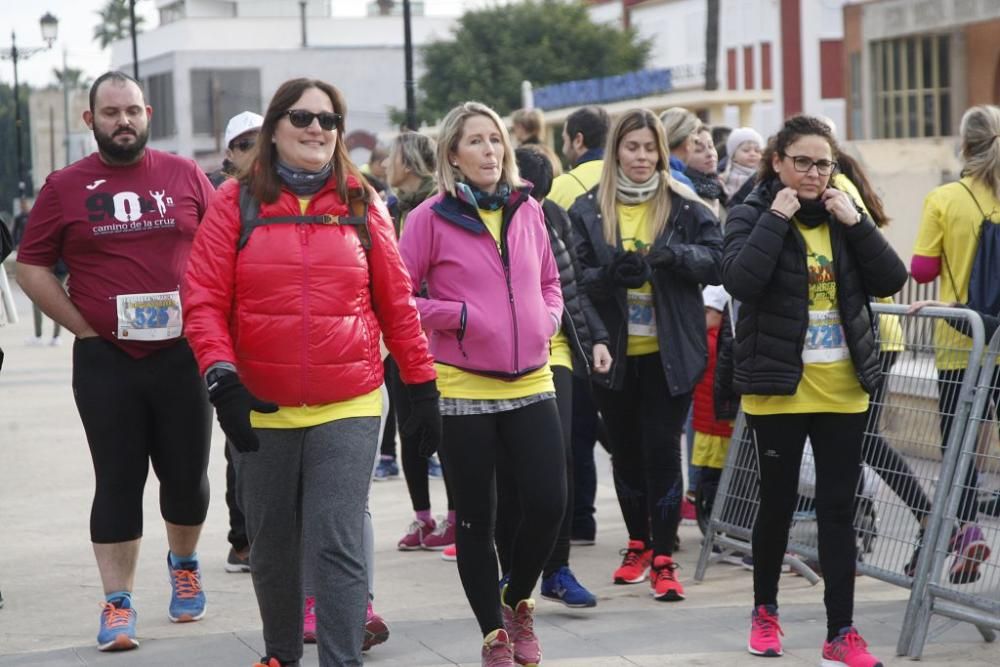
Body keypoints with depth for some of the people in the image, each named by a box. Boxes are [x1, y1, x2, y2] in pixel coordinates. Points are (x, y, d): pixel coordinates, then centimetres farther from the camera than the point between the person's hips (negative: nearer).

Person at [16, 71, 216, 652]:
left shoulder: (185, 177, 4)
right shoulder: (65, 187, 2)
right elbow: (32, 266, 4)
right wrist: (83, 326, -4)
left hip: (182, 354, 1)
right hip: (105, 361, -1)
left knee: (187, 475, 10)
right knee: (118, 481, 1)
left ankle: (184, 565, 36)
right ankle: (118, 603, 5)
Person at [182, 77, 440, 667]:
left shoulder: (363, 205, 6)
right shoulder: (237, 203, 2)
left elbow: (396, 303, 9)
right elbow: (205, 299, -3)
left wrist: (423, 385, 9)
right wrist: (221, 375, -16)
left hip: (348, 409, -1)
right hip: (262, 413, 1)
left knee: (339, 547, -10)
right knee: (273, 548, 15)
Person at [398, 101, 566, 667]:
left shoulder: (528, 210, 8)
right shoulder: (431, 218, -5)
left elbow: (550, 282, 19)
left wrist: (547, 320, 1)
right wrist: (457, 315, -15)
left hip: (531, 383, 3)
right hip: (463, 390, -3)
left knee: (549, 502, -3)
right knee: (476, 519, 5)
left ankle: (518, 602, 24)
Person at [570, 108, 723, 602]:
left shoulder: (685, 207, 2)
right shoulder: (587, 211, 4)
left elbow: (717, 260, -5)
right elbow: (574, 277, -2)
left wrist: (677, 255, -24)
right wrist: (609, 274, -23)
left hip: (668, 353, -2)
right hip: (613, 352, 2)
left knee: (662, 450, -6)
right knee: (625, 451, 12)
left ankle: (663, 558, -2)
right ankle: (638, 544, 27)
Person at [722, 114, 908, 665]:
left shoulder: (843, 213, 7)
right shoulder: (752, 215, -4)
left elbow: (892, 280, -2)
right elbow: (741, 281, -22)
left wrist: (855, 222, -11)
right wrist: (776, 219, -20)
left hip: (844, 390, 3)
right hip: (777, 387, -3)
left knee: (838, 509, 2)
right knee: (778, 502, 8)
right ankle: (765, 611, 29)